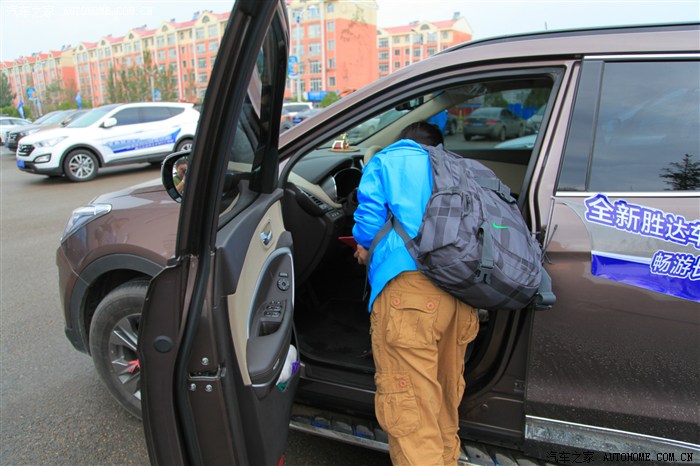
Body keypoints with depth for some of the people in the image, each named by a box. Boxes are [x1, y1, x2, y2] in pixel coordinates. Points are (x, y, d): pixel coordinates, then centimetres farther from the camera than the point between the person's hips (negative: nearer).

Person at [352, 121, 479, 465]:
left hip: (407, 283, -6)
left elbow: (369, 220, 0)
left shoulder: (384, 161, 15)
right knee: (446, 395, 20)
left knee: (409, 403, -3)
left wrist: (366, 249, 23)